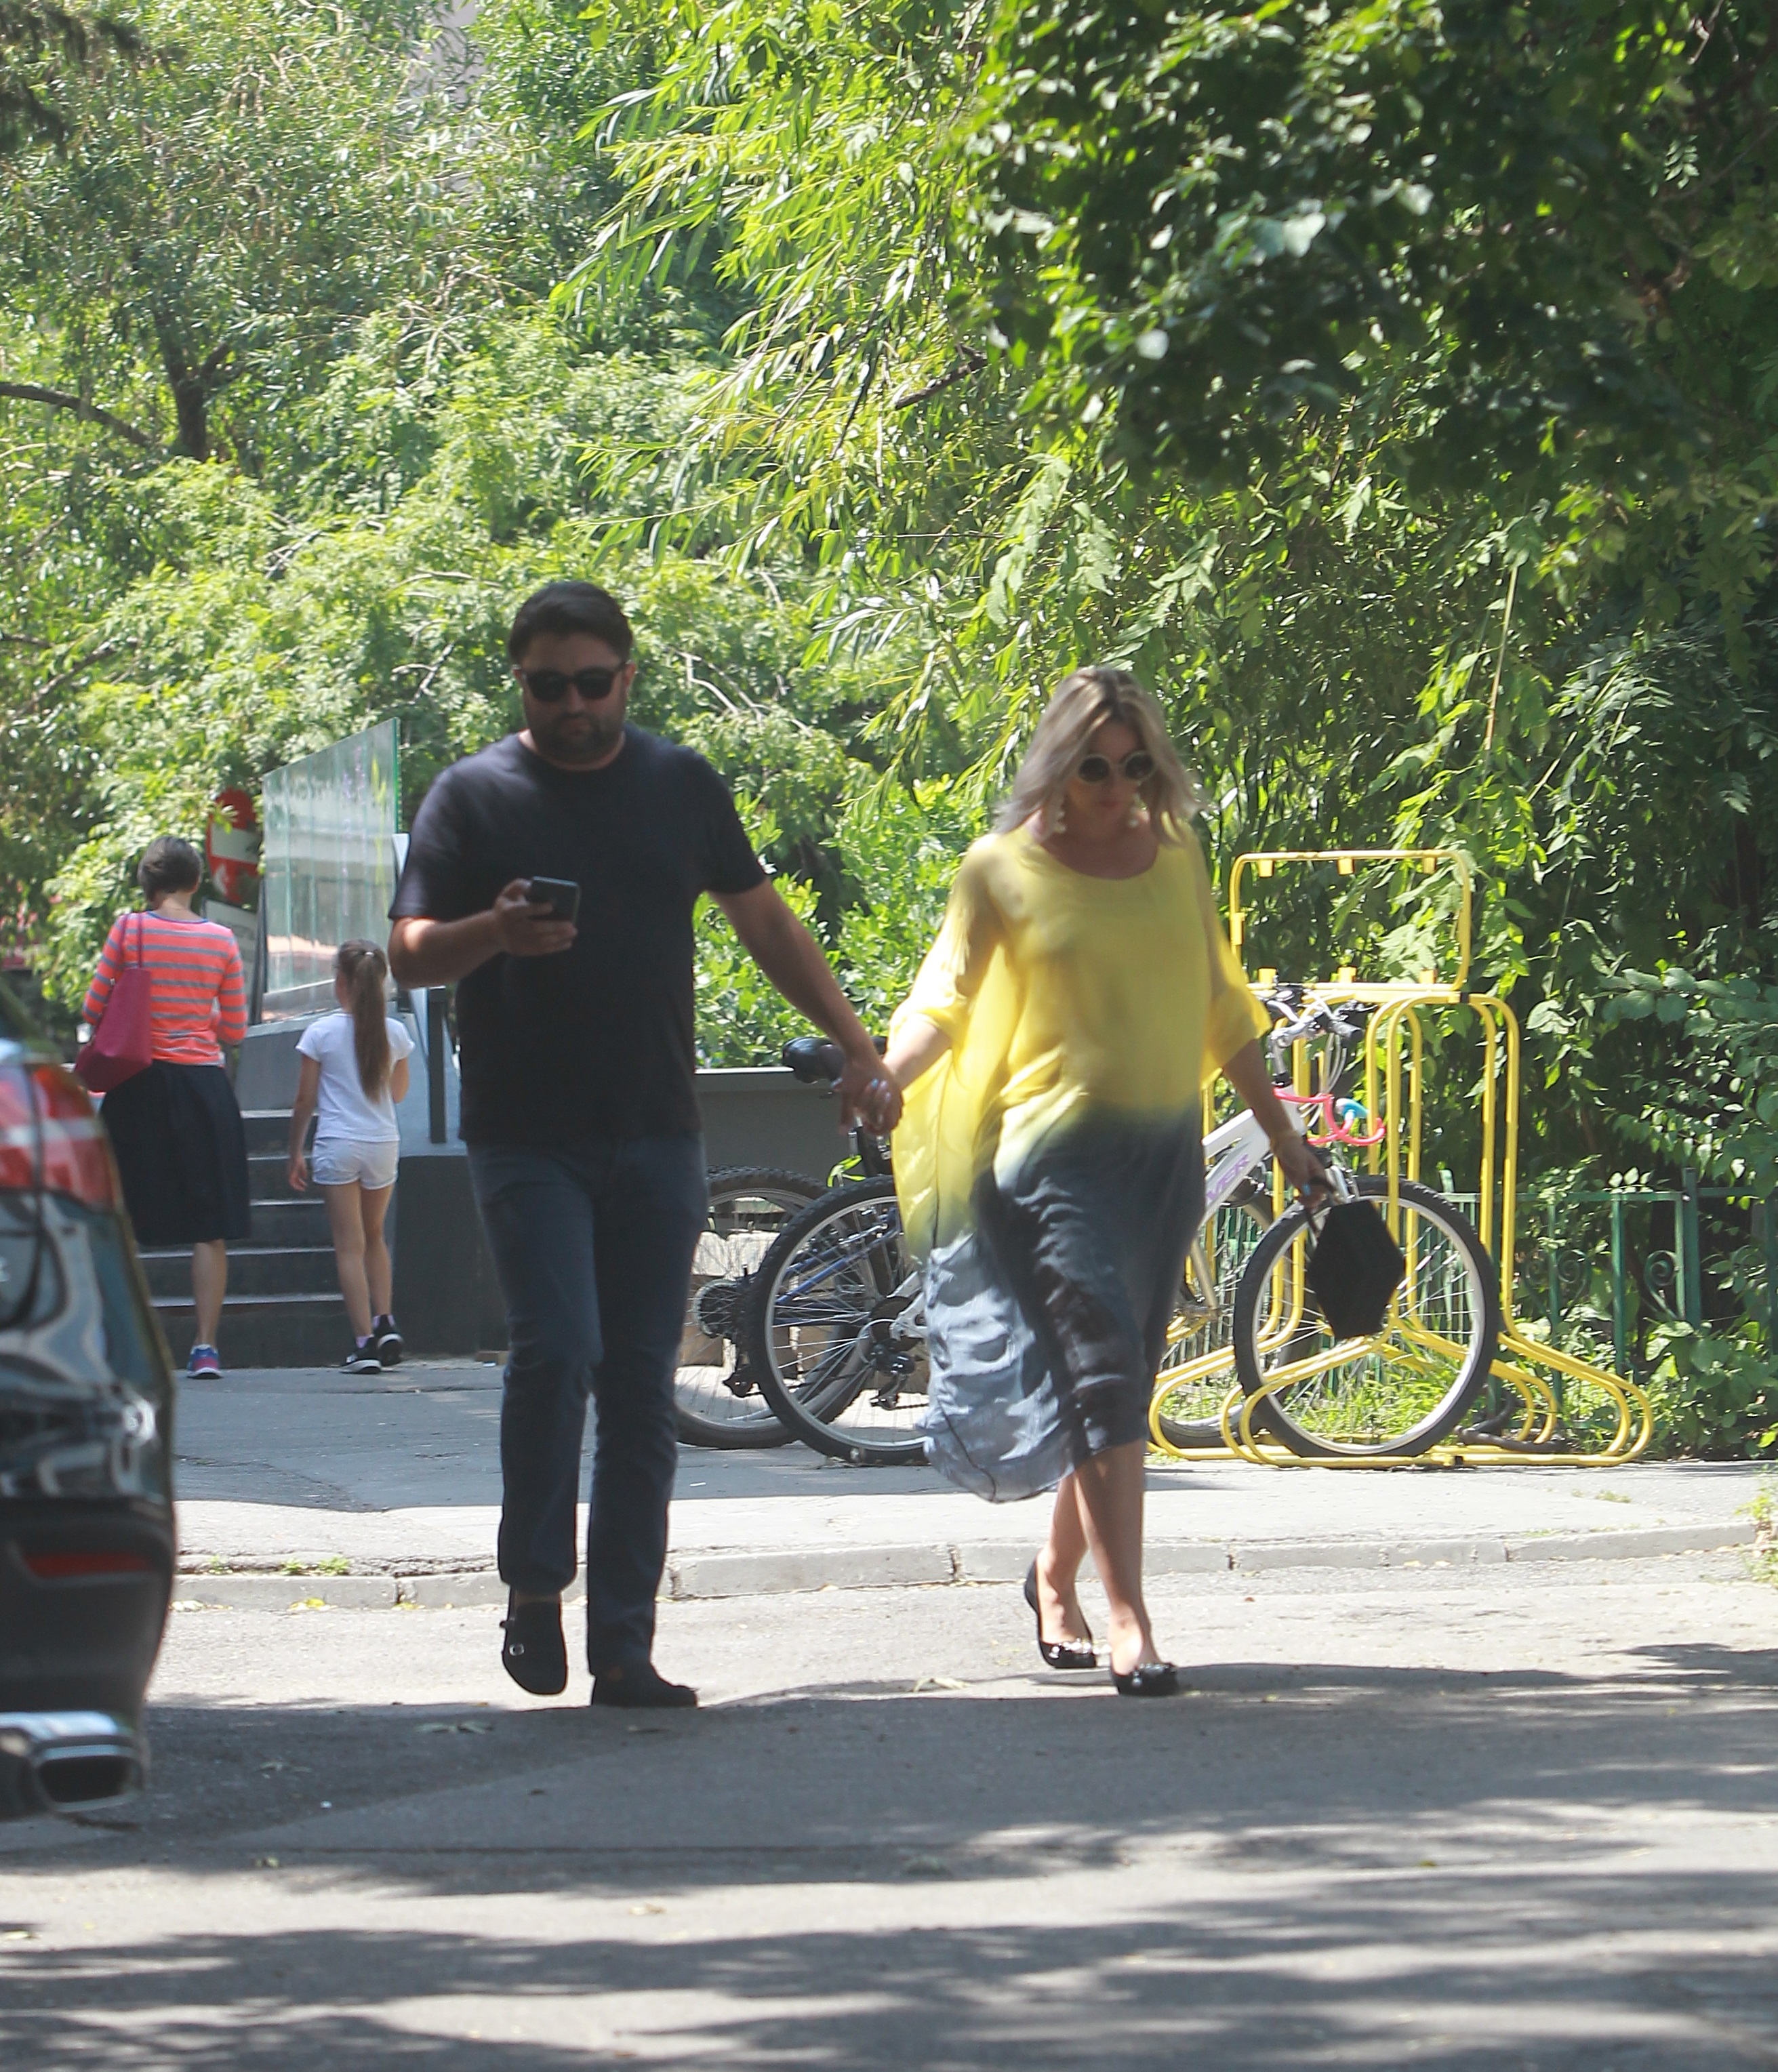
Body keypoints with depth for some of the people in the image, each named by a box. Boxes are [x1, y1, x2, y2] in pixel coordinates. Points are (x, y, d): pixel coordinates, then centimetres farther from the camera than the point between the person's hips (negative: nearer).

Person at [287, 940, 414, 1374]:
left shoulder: (321, 1033, -6)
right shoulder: (394, 1033, 2)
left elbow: (305, 1100, -2)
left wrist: (296, 1153, 8)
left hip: (338, 1145, -3)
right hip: (384, 1143, 3)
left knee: (350, 1245, -2)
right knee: (373, 1236, 21)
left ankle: (365, 1342, -8)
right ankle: (385, 1322, 7)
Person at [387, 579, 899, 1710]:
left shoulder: (681, 786, 10)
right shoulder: (476, 796, 2)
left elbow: (767, 922, 18)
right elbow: (411, 955, -1)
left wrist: (859, 1050, 14)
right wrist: (494, 932, -22)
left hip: (656, 1136, 3)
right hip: (528, 1138, -3)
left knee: (644, 1385, 1)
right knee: (557, 1350, -17)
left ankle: (624, 1646, 4)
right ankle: (535, 1589, 2)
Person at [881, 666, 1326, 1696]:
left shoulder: (1175, 859, 12)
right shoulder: (1003, 870, 0)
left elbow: (1222, 1013, 20)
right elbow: (942, 1003, 1)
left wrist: (1286, 1136, 23)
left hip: (1164, 1149, 5)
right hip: (1053, 1149, -5)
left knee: (1123, 1382, 9)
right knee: (1102, 1375, -15)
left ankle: (1058, 1575, 30)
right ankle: (1129, 1622, -18)